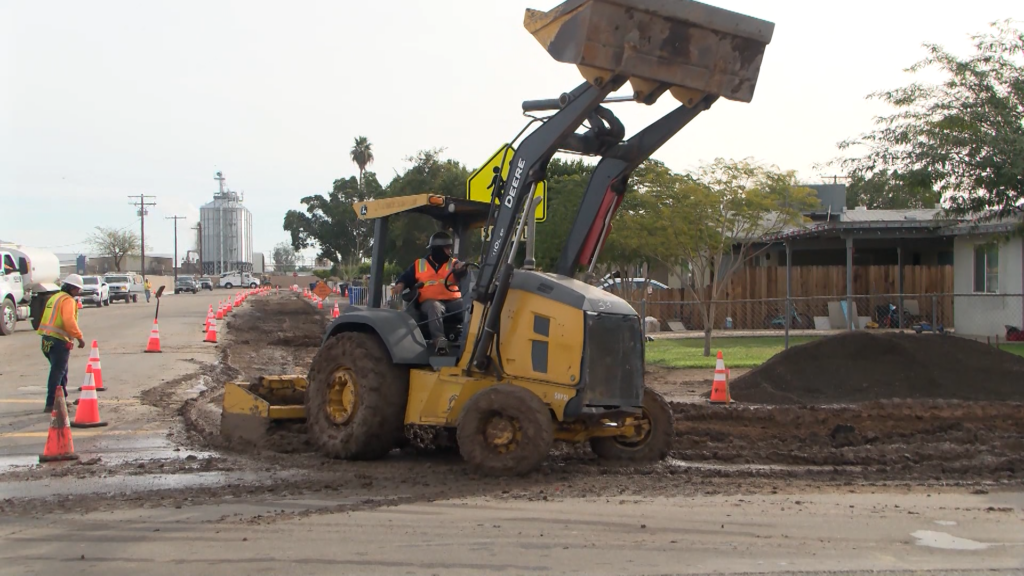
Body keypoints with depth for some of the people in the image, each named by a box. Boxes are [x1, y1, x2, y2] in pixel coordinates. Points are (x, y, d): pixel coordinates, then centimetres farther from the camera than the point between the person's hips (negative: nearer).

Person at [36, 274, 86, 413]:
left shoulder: (55, 298, 20)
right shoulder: (68, 300, -9)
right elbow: (69, 321, -22)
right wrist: (79, 337, -17)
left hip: (47, 339, 9)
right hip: (59, 340, -9)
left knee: (61, 371, 21)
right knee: (57, 373, -8)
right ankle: (51, 404, -12)